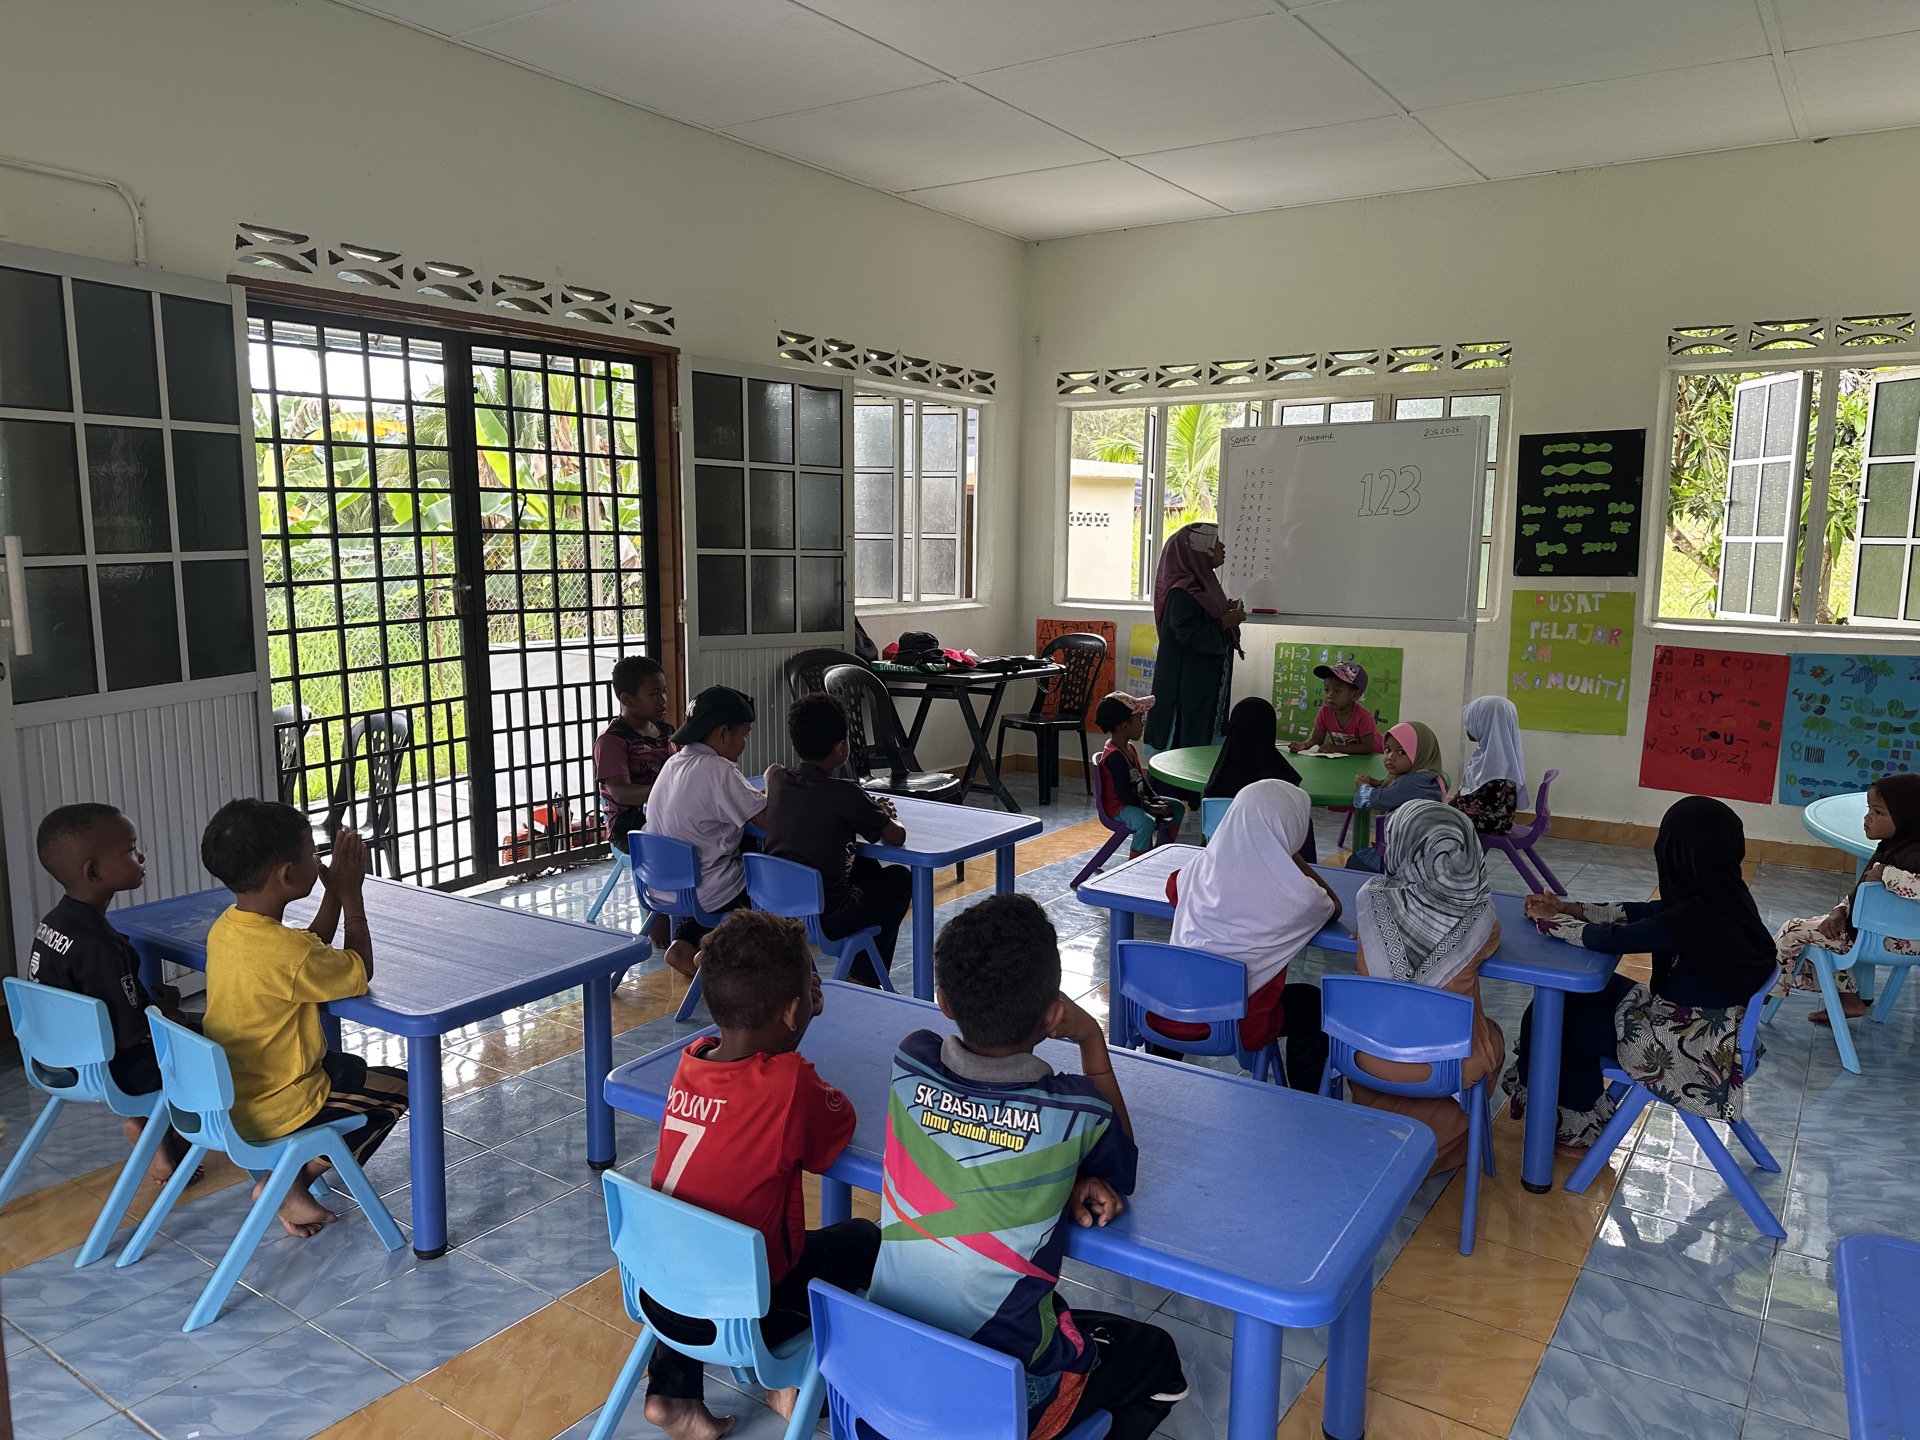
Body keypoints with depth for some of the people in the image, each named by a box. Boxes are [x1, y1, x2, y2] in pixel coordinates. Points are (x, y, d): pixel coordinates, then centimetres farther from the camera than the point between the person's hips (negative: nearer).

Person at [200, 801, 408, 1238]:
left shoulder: (225, 928, -4)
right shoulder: (285, 952, -31)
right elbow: (360, 973, -14)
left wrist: (335, 890, 2)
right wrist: (351, 894, -10)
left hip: (228, 1096, 8)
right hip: (273, 1111, -8)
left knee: (350, 1066, 28)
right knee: (398, 1087, 9)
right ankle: (289, 1184, 5)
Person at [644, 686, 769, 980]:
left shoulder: (674, 763, 5)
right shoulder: (718, 770, -22)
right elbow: (768, 819, -22)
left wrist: (761, 797, 2)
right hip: (709, 894, -8)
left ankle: (685, 945, 18)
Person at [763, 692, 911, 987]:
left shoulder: (778, 781, 1)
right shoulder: (845, 795, -18)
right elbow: (897, 837, -13)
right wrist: (885, 816, 11)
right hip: (824, 920, -6)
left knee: (866, 866, 30)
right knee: (900, 878, 19)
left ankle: (860, 972, 39)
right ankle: (865, 979, 23)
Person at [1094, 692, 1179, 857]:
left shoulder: (1129, 748, 8)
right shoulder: (1114, 756, -26)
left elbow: (1141, 779, 15)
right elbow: (1124, 793, -26)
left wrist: (1156, 799, 2)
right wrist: (1150, 807, -21)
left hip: (1136, 799, 11)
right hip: (1118, 807, -11)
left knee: (1176, 808, 14)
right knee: (1146, 822, -37)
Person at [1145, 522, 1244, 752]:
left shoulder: (1204, 584, 13)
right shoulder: (1182, 593, -17)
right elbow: (1188, 634, -24)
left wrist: (1227, 614, 6)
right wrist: (1224, 622, -16)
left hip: (1205, 682, 10)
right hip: (1185, 683, -10)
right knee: (1186, 740, -6)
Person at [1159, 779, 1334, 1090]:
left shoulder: (1201, 868, -3)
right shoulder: (1295, 895, -14)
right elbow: (1333, 909, 10)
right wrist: (1294, 858, 15)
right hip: (1234, 1028, -3)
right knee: (1311, 1003, 24)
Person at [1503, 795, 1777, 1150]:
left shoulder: (1696, 916, -31)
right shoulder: (1724, 895, -4)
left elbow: (1610, 939, -20)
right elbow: (1640, 914, 8)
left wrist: (1551, 920, -3)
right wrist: (1569, 908, 7)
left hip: (1691, 1049, -9)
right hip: (1711, 1026, 9)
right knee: (1585, 992, 15)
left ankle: (1579, 1126, 26)